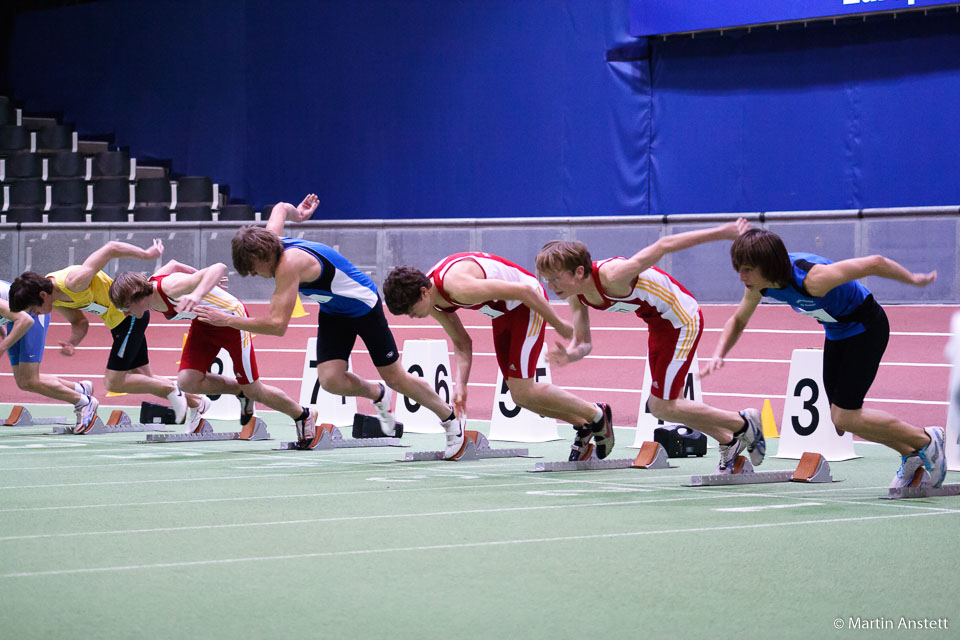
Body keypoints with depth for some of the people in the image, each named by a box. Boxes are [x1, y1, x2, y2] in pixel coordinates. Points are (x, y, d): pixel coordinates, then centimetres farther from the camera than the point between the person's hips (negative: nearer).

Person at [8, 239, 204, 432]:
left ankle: (171, 390, 8)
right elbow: (79, 323, 5)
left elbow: (111, 248, -28)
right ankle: (195, 402, 35)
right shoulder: (53, 295, -6)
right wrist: (71, 342, -17)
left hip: (131, 313, -9)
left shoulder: (74, 282, -33)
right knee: (145, 378, 18)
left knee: (114, 382, -9)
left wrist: (147, 254, -15)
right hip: (117, 320, 9)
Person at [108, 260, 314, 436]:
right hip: (203, 324, 8)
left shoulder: (171, 288, -37)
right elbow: (173, 264, 10)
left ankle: (302, 415, 29)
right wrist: (204, 278, 20)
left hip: (232, 319, -8)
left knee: (254, 391, 2)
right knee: (187, 381, -10)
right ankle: (240, 392, 17)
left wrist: (197, 294, -67)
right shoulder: (149, 288, -12)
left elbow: (219, 268, -49)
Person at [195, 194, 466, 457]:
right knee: (330, 379, -13)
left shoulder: (289, 264, -37)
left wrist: (228, 320, -37)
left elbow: (277, 324, -40)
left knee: (395, 378, 3)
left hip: (363, 304, -7)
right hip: (333, 313, 7)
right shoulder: (267, 241, -12)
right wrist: (298, 213, 33)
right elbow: (281, 208, 12)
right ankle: (378, 395, 19)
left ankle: (450, 418, 25)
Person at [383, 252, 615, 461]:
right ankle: (583, 426, 23)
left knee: (522, 392, -13)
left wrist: (559, 325, -19)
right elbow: (461, 343, 7)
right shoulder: (433, 301, -6)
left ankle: (597, 414, 4)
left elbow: (524, 290, -30)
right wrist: (461, 385, -8)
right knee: (519, 393, 7)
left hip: (528, 304, -9)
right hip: (504, 313, 9)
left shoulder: (459, 287, -35)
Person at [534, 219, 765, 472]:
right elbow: (583, 343, -1)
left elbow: (663, 245, -27)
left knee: (662, 407, -5)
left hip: (683, 321, -9)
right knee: (666, 403, 17)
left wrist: (723, 232, -22)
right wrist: (568, 355, -26)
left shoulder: (612, 276, -34)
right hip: (658, 324, 9)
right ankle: (729, 443, 35)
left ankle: (745, 424, 10)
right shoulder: (575, 296, -10)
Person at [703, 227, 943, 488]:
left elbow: (874, 263, -29)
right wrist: (718, 356, -13)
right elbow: (738, 320, 4)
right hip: (836, 332, 8)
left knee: (845, 417, -13)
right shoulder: (759, 284, -15)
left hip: (866, 327, -8)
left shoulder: (812, 279, -38)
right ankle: (910, 456, 26)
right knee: (840, 418, 8)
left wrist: (913, 279, -12)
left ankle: (926, 440, 6)